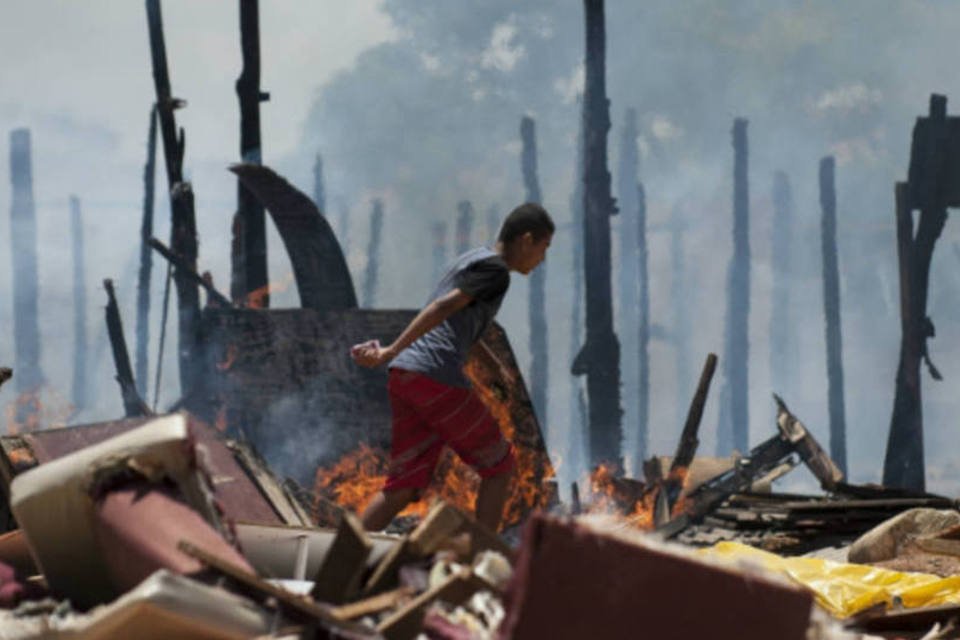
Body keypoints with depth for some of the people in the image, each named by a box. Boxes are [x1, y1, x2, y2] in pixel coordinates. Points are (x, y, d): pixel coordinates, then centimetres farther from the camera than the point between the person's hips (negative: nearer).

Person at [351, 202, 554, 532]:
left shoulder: (470, 259, 25)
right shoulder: (495, 271, -5)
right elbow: (442, 309, -14)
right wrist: (390, 353, -18)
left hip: (403, 380, 8)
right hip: (437, 379, -8)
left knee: (404, 486, 7)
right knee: (499, 466, 8)